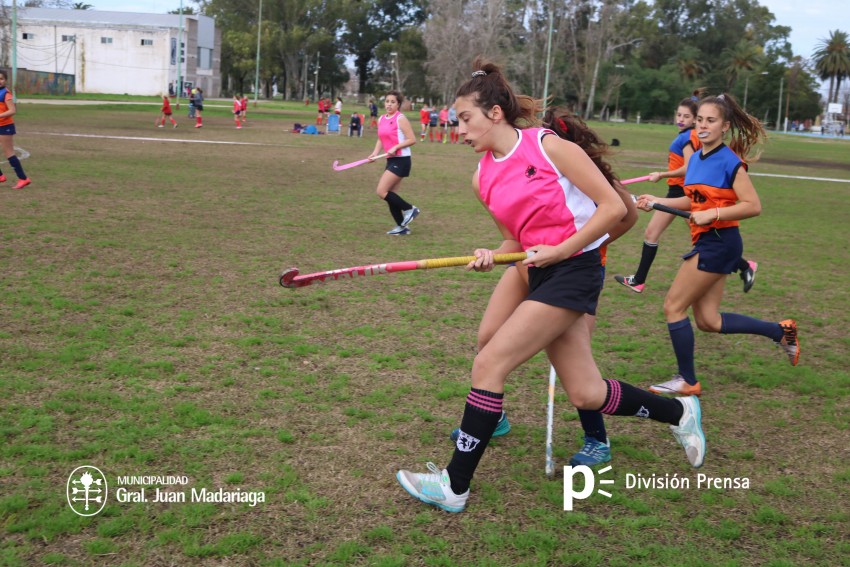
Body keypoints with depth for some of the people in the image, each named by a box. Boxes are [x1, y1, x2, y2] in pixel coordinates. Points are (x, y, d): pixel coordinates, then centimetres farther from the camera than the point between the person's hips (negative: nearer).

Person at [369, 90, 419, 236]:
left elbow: (412, 139, -14)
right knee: (391, 195, 8)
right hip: (391, 160, 8)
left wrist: (395, 147, -23)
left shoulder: (400, 119, -11)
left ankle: (409, 209, 1)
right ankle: (402, 227, 19)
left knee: (381, 191, -14)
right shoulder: (381, 119, 11)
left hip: (401, 160, -8)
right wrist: (375, 153, 1)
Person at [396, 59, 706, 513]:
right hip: (541, 275, 8)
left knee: (488, 365, -13)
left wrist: (560, 250, -16)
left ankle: (454, 486, -2)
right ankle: (678, 411, 35)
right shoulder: (482, 178, 8)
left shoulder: (547, 145, -11)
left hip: (574, 268, -7)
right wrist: (492, 255, -4)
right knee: (585, 394, 8)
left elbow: (613, 207, -11)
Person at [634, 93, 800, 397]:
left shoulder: (729, 161, -14)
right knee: (708, 321, 11)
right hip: (705, 243, 9)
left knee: (673, 307, -4)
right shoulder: (695, 159, 10)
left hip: (719, 243, -9)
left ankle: (687, 381, 10)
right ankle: (782, 331, 25)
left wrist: (712, 213, -23)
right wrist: (657, 202, 10)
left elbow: (753, 206, -16)